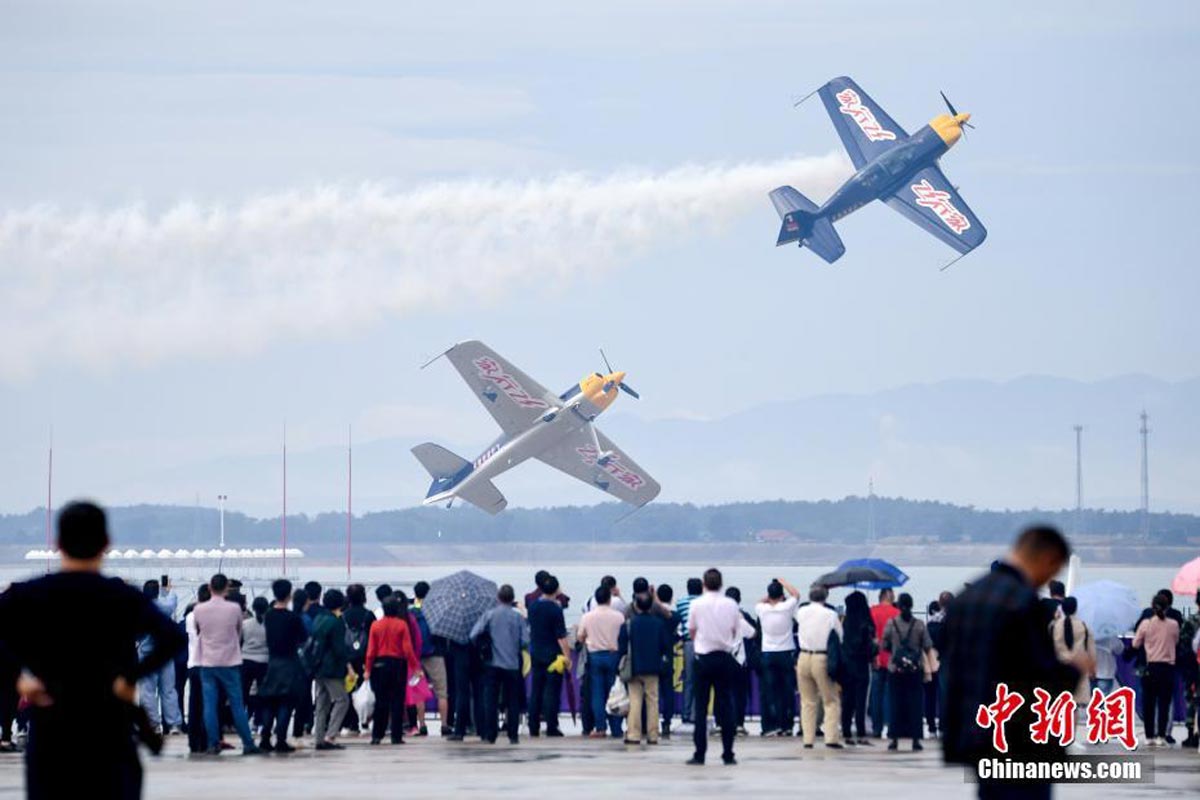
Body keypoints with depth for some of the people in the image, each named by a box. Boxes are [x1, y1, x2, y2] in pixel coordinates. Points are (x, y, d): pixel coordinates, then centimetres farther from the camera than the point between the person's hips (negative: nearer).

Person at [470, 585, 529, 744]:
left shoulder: (489, 614, -3)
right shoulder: (518, 617, -2)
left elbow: (474, 635, -9)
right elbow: (525, 641, -5)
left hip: (493, 663, 0)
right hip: (513, 664, 0)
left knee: (491, 701, 4)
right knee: (513, 701, 7)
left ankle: (490, 735, 2)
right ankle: (513, 735, 5)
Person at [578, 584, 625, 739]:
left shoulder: (587, 617, -3)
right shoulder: (618, 616, -7)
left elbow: (580, 637, 4)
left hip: (595, 656, 0)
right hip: (613, 655, 0)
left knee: (597, 693, 3)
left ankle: (600, 728, -2)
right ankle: (616, 729, 4)